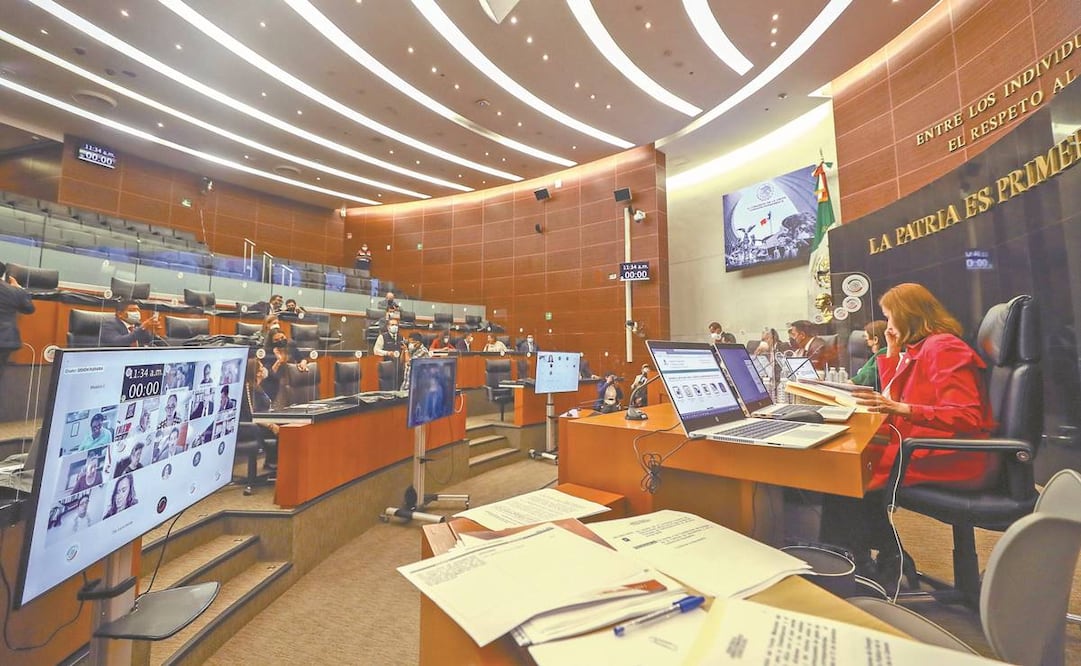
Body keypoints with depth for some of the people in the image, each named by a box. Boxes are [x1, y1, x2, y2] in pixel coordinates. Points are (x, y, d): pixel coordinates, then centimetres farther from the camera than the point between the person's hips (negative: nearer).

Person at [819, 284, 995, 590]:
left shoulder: (943, 348, -13)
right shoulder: (919, 349, 15)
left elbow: (966, 417, -22)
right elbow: (895, 398, 17)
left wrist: (902, 409, -34)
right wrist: (893, 352, 12)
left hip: (954, 459, -10)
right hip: (927, 447, 10)